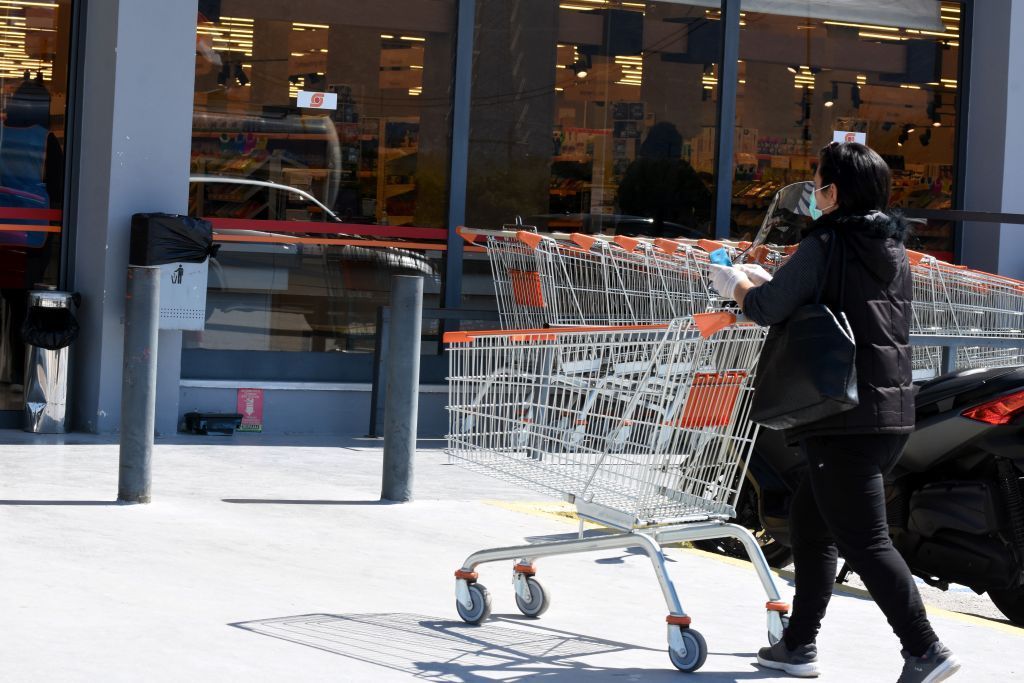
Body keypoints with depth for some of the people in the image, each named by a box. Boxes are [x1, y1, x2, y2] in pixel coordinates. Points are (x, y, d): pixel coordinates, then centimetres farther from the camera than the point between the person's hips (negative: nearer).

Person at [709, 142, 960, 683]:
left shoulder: (824, 246, -11)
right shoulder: (893, 250, 14)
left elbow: (766, 309, -14)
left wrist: (737, 284, 7)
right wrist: (766, 282, 23)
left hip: (846, 419, -9)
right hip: (893, 410, 9)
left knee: (863, 540, -6)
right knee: (809, 519, 19)